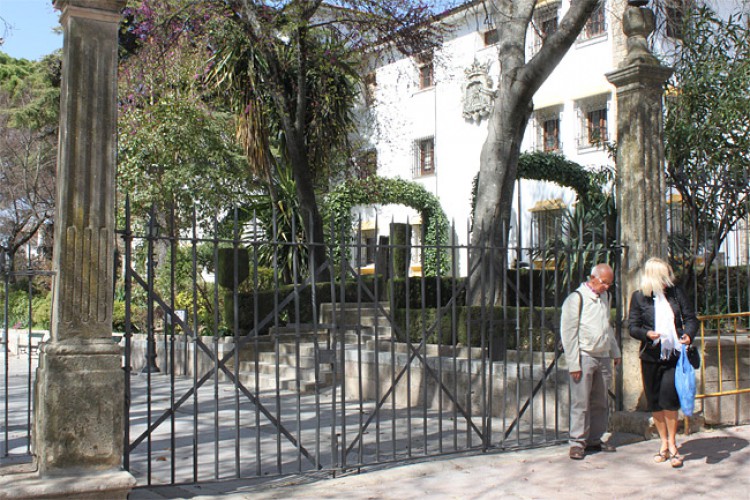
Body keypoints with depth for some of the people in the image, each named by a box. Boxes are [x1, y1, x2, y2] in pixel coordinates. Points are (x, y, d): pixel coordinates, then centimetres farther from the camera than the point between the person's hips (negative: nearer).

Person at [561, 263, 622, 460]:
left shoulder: (604, 296, 15)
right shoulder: (576, 298, -7)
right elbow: (568, 332, -9)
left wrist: (615, 352, 25)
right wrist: (573, 363, -13)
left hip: (603, 357, 7)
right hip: (584, 357, -7)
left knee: (600, 402, 9)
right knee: (581, 402, -5)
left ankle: (594, 439, 19)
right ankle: (577, 442, 2)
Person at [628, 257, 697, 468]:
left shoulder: (676, 293, 5)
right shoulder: (638, 297, 2)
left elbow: (691, 318, 9)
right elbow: (632, 326, 2)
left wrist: (688, 334, -10)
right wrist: (647, 334, -18)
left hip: (674, 355, -1)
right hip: (651, 356, 1)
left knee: (668, 396, -12)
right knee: (654, 402, 7)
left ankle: (672, 445, 3)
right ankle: (664, 444, 24)